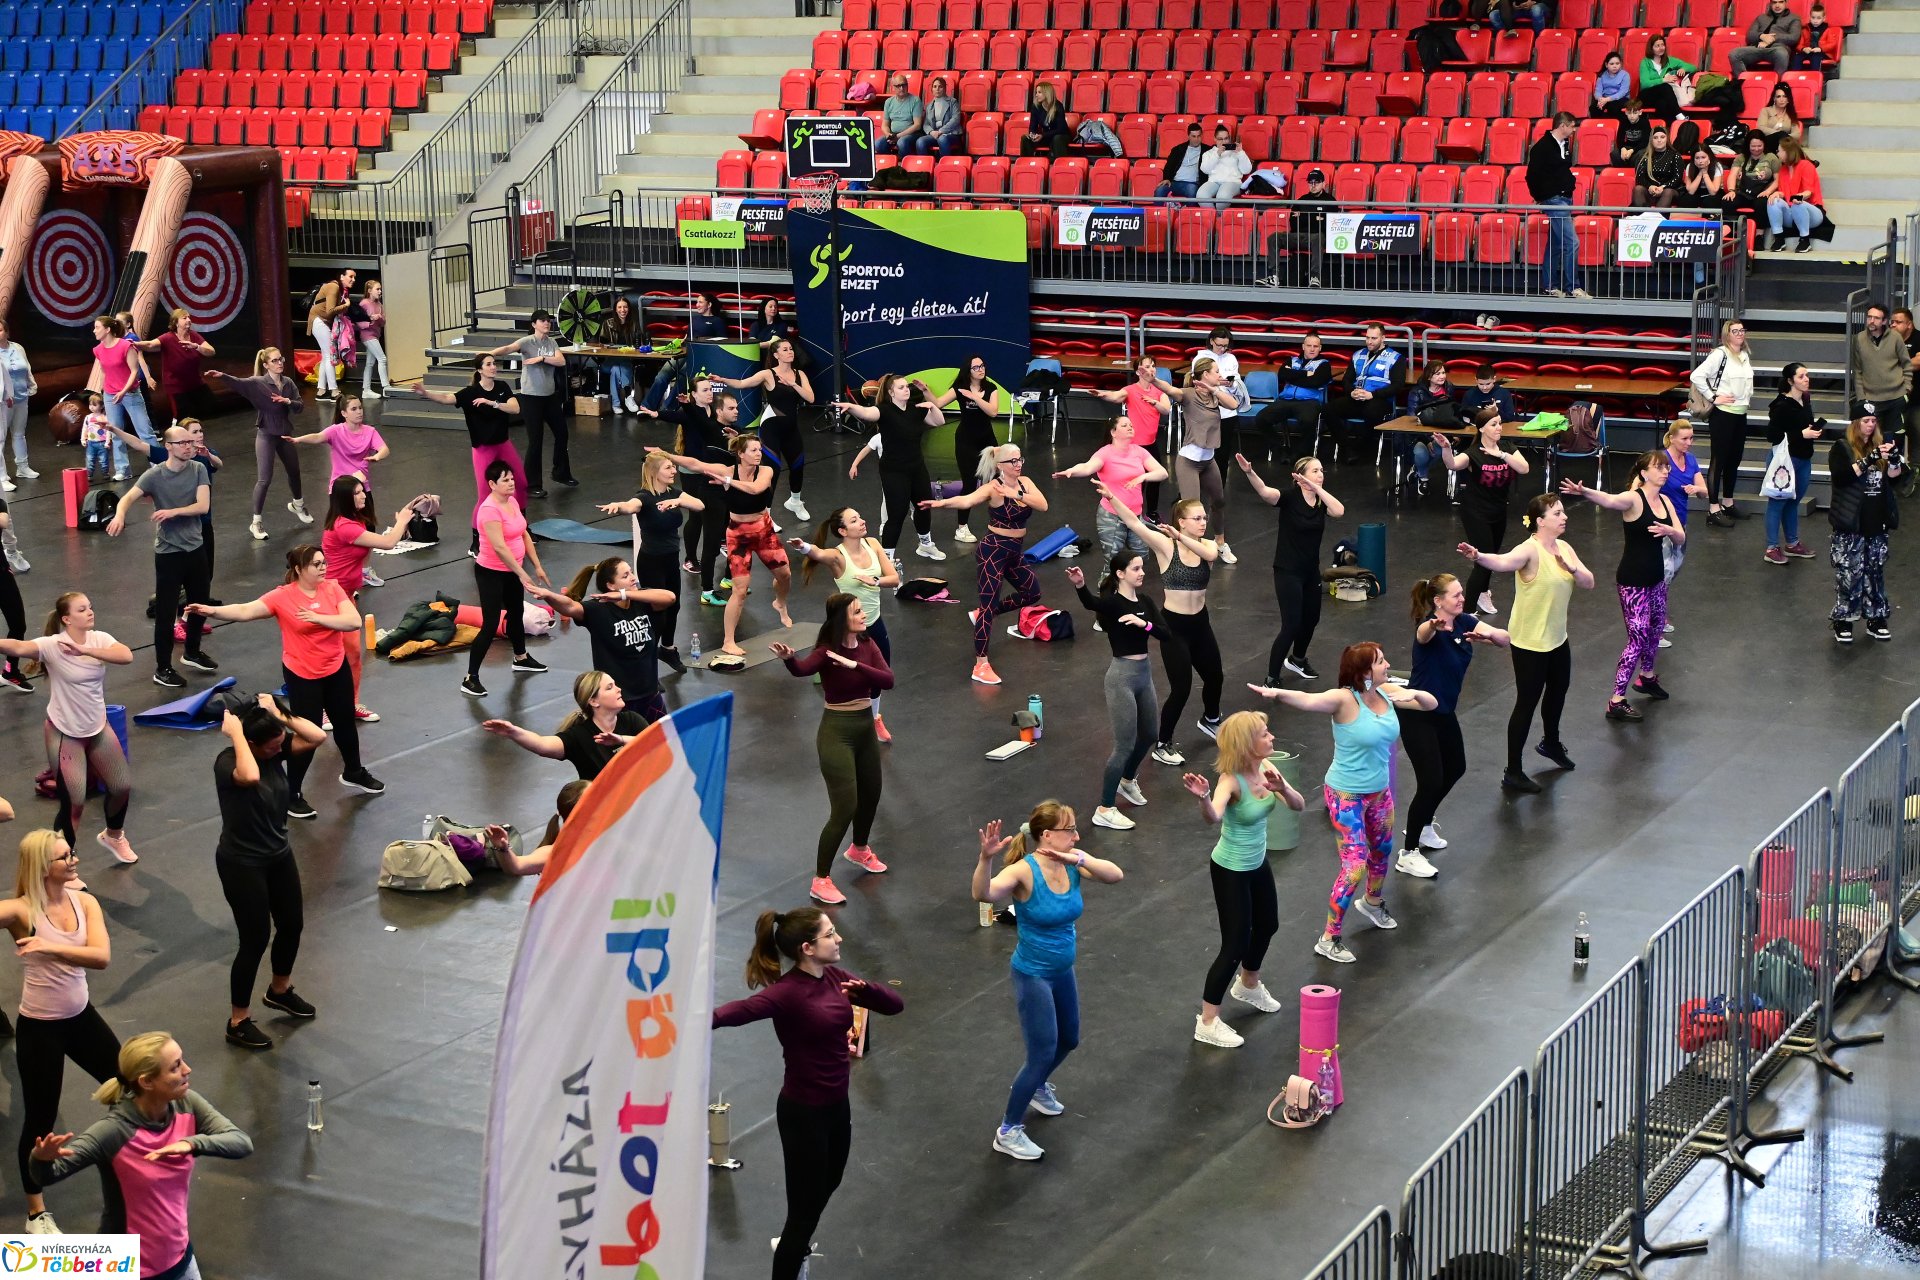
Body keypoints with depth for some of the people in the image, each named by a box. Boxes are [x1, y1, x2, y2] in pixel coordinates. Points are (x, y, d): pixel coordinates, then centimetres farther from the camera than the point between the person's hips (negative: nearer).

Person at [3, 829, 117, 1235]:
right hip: (39, 1029, -5)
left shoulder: (84, 902, -7)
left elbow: (102, 957, -21)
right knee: (40, 1120, 6)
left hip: (81, 1017, 5)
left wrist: (50, 947, -32)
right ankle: (36, 1213, 25)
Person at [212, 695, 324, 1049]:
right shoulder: (228, 762, -26)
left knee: (292, 925, 20)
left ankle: (280, 990, 47)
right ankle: (238, 1023, 15)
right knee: (256, 940, -1)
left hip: (279, 854, 8)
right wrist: (234, 731, -36)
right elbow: (250, 777, -49)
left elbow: (317, 737, -14)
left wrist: (278, 713, -15)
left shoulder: (276, 749, -6)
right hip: (242, 863, -8)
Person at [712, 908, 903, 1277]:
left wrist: (865, 990, -20)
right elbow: (743, 1009, -46)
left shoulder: (833, 977, -2)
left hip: (837, 1105, 9)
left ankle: (794, 1245, 58)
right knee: (805, 1207, 1)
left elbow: (895, 1004, 2)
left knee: (827, 1183, 32)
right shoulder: (788, 991, -26)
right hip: (803, 1112, -9)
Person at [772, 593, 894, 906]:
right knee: (845, 807, -10)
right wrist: (788, 658, -61)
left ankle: (859, 850, 53)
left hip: (866, 727, 7)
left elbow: (887, 680, -13)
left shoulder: (868, 645, 0)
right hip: (837, 732, -7)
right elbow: (802, 669, -39)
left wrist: (853, 665, -27)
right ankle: (820, 881, 0)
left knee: (871, 795, 24)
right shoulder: (826, 652, -18)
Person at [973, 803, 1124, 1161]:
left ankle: (1037, 1087, 55)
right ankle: (1008, 1132, 12)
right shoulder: (1024, 870, -27)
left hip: (1063, 971, 7)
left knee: (1068, 1041, 26)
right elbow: (982, 894, -43)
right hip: (1033, 975, -7)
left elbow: (1117, 875, -20)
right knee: (1042, 1053, -4)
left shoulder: (1071, 864, -9)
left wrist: (1081, 858, -35)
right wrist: (986, 858, -61)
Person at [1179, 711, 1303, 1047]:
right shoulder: (1231, 780, -30)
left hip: (1257, 863, 8)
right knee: (1235, 944, -4)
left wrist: (1281, 787, -31)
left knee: (1267, 925, 27)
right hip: (1230, 870, -8)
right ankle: (1207, 1023, 9)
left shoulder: (1265, 767, -9)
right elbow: (1213, 818, -49)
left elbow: (1298, 806, -10)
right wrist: (1204, 798, -70)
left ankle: (1248, 985, 54)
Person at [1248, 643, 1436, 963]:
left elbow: (1432, 704, 0)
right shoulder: (1344, 700, -26)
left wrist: (1415, 694, -24)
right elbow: (1308, 700, -45)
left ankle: (1372, 902, 59)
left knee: (1382, 851, 28)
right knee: (1355, 867, -10)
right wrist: (1278, 693, -66)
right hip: (1346, 795, -7)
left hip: (1379, 791, 8)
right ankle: (1328, 939, 5)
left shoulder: (1387, 692, -5)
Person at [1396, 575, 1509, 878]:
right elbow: (1423, 634, -52)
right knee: (1431, 781, -11)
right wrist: (1435, 625, -77)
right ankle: (1408, 854, 1)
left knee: (1455, 768, 24)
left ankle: (1422, 825, 44)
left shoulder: (1465, 622, -4)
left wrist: (1489, 634, -34)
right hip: (1417, 714, -9)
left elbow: (1505, 639, -10)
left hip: (1445, 711, 9)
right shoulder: (1430, 626, -26)